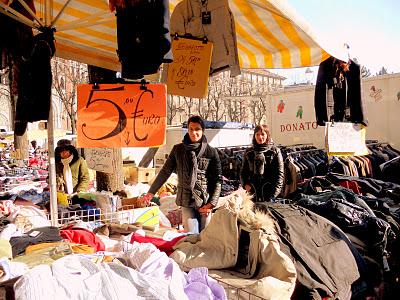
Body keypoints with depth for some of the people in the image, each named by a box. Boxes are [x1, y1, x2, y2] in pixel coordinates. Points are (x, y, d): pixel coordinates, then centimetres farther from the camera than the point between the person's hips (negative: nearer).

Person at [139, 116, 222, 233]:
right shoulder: (178, 149, 3)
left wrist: (212, 203, -6)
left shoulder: (211, 152, -1)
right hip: (187, 202, 1)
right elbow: (165, 172, 9)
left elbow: (218, 179, 0)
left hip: (205, 202, 0)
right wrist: (151, 192, 9)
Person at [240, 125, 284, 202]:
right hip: (252, 192, 3)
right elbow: (243, 172, 17)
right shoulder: (249, 152, 13)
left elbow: (279, 173, -1)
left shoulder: (275, 151, 4)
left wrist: (275, 192, -11)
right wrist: (245, 184, -1)